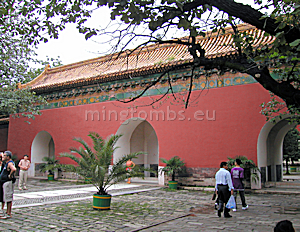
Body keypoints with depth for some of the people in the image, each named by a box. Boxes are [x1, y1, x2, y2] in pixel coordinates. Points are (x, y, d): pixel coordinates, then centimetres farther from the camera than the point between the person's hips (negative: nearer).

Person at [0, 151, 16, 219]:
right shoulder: (6, 163, 16)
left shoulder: (10, 163, -16)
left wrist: (10, 175, -25)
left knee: (8, 198, -5)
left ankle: (8, 214, -1)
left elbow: (14, 169, -38)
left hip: (8, 182, -11)